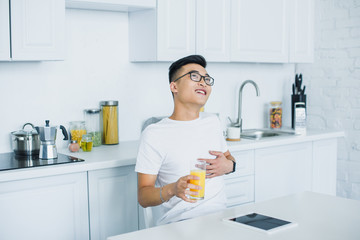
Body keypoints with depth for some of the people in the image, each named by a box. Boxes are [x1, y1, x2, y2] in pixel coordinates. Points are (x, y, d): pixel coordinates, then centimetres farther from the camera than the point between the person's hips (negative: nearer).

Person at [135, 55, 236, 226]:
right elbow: (143, 197, -7)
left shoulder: (212, 122, 13)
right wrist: (172, 189, -28)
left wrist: (229, 165, 4)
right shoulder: (153, 135, -6)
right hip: (179, 223, -4)